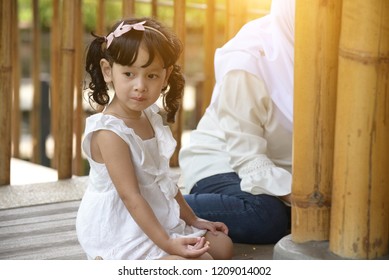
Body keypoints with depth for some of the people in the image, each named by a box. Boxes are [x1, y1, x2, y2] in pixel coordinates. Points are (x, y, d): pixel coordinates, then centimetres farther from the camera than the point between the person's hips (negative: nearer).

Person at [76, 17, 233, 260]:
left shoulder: (151, 119, 6)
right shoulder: (110, 133, -23)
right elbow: (130, 196, -25)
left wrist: (193, 220, 17)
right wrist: (166, 243, -28)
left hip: (161, 220, 10)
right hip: (123, 233, -10)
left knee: (223, 246, 11)